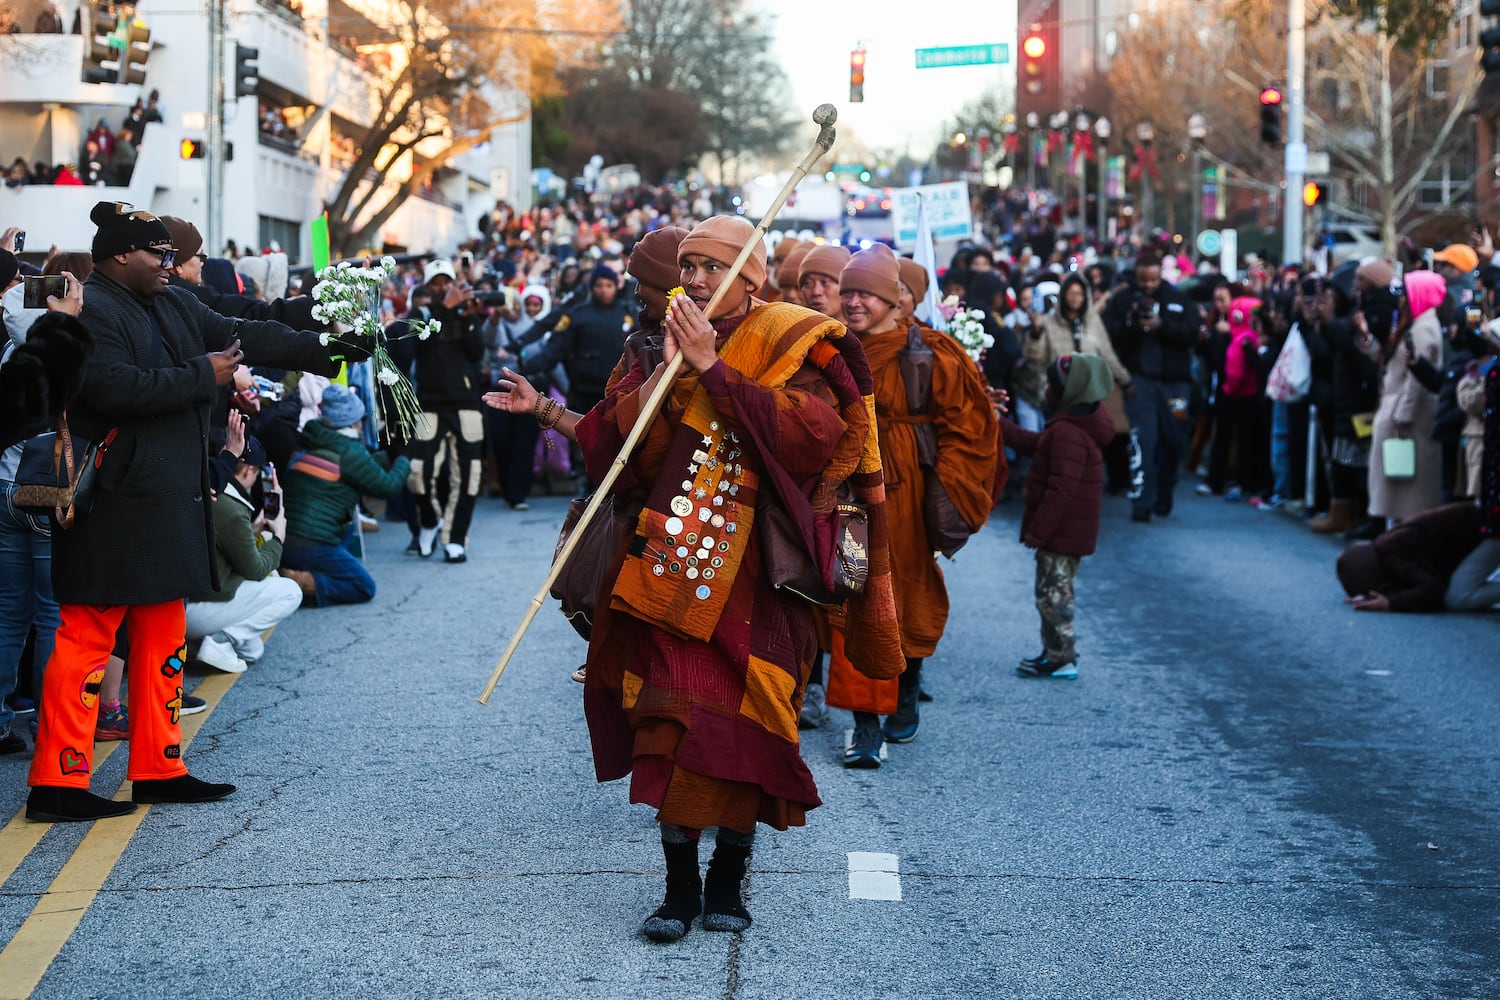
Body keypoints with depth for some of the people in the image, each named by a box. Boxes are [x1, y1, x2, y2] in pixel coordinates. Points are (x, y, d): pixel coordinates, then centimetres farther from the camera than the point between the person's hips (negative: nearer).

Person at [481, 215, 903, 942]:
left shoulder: (795, 346, 1)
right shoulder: (667, 343, 15)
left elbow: (808, 429, -19)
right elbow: (623, 446, 12)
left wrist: (711, 366, -17)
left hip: (754, 574, -3)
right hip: (672, 565, 3)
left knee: (742, 724, 0)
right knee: (675, 723, -5)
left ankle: (727, 881, 13)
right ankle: (680, 886, 1)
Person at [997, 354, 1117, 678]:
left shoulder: (1067, 433, -24)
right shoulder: (1078, 425, 10)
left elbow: (1061, 489, -27)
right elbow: (1035, 444, 24)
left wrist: (1038, 529, -22)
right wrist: (999, 427, 24)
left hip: (1060, 531, -11)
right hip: (1071, 531, 11)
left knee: (1053, 593, -2)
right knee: (1057, 591, 20)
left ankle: (1061, 659, 3)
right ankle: (1057, 651, 29)